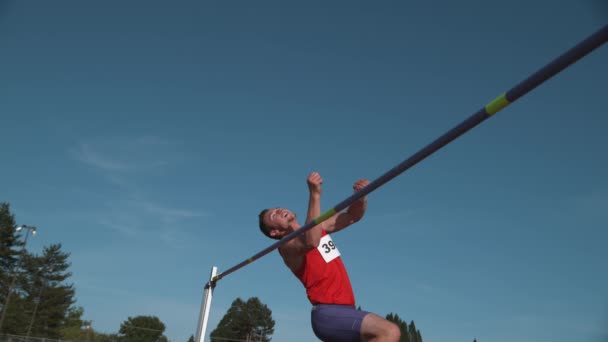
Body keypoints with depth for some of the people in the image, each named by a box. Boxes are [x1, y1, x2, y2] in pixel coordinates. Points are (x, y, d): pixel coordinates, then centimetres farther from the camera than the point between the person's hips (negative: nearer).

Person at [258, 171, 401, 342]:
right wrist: (315, 194, -32)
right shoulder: (287, 245, -7)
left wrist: (361, 196, -5)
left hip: (344, 311, 9)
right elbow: (311, 242, -30)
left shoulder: (318, 226, 18)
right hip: (329, 314, -9)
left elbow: (352, 216, 17)